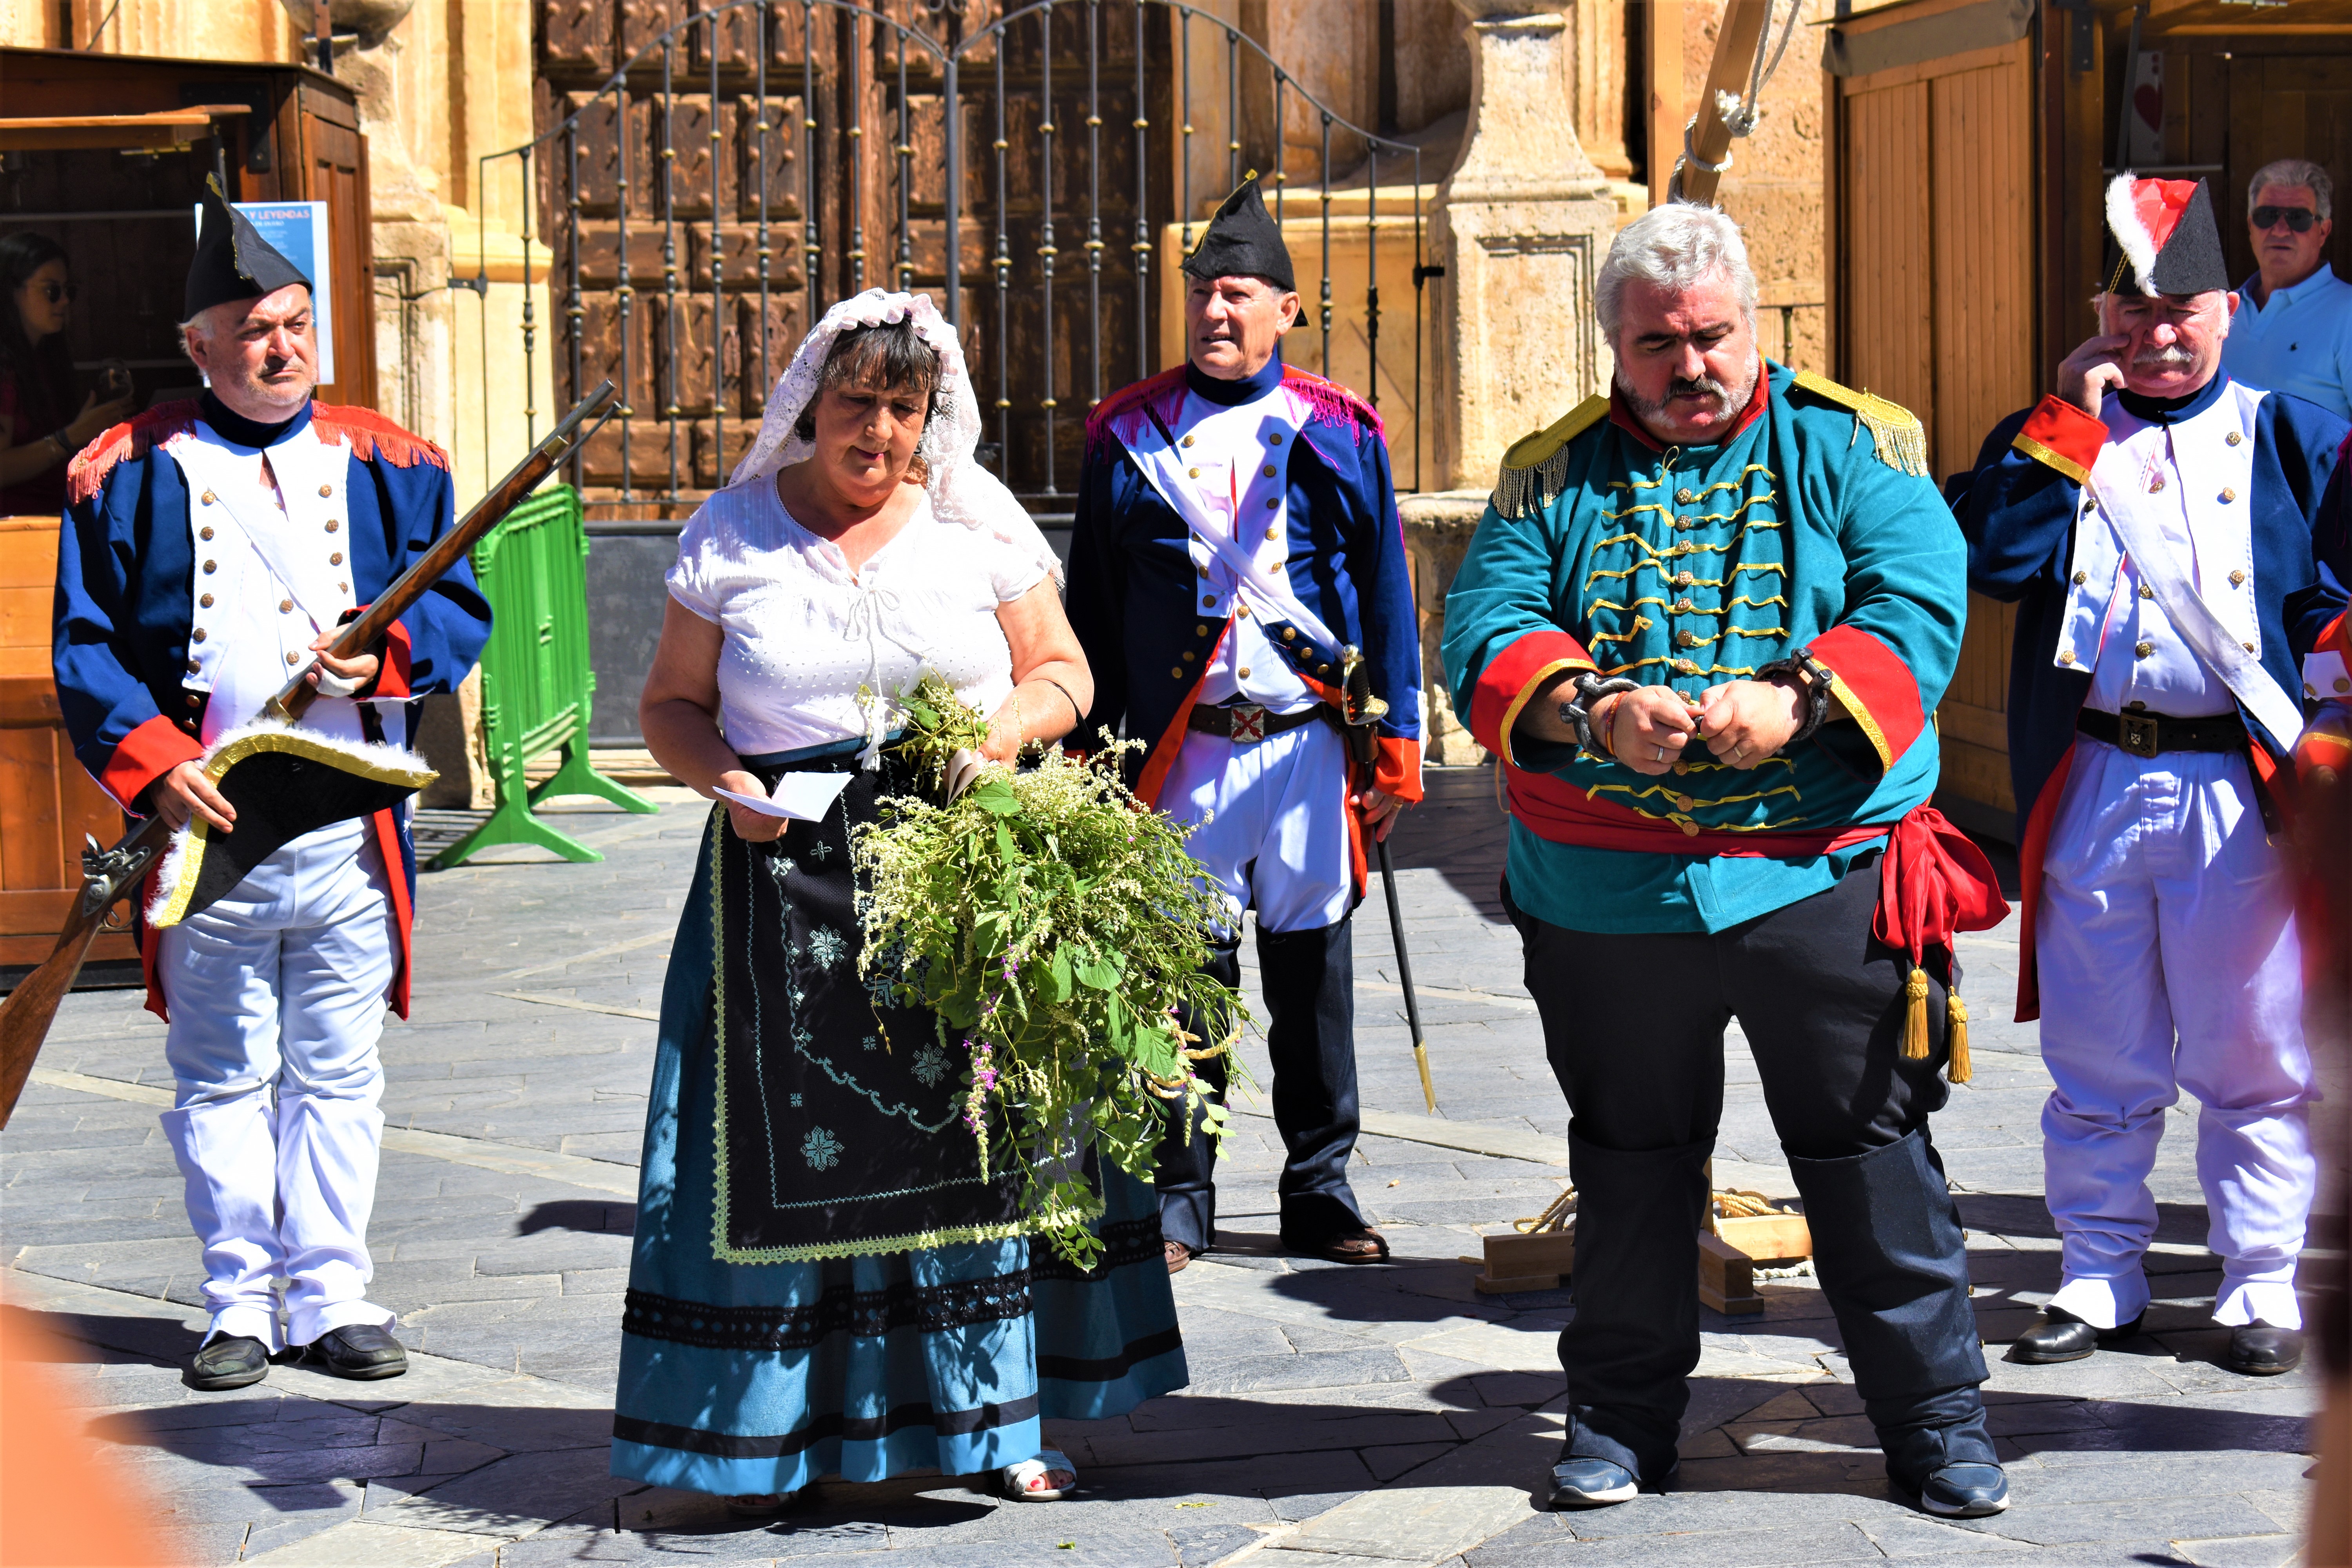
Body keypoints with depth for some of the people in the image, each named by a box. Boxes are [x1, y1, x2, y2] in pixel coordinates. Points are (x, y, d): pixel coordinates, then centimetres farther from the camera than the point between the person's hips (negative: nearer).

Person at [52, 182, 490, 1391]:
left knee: (339, 1077, 8)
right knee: (222, 1083, 6)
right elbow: (85, 645, 0)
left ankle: (332, 1297, 17)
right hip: (208, 827, -2)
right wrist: (150, 761, -13)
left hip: (353, 836, 2)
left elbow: (460, 608, 8)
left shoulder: (387, 463, 8)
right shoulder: (128, 474, 1)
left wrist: (388, 655, -12)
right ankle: (240, 1305, 17)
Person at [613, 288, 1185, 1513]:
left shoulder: (981, 523, 7)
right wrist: (723, 779, -10)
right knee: (784, 1149, -3)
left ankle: (995, 1415, 9)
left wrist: (1011, 725, -9)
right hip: (787, 868, -1)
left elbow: (1063, 668, 12)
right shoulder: (730, 534, 5)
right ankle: (772, 1429, 6)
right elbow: (672, 703, 9)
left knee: (977, 1126, -1)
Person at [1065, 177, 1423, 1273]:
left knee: (1313, 971, 7)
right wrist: (1086, 761, 6)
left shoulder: (1340, 433, 6)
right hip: (1181, 749, 0)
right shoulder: (1126, 435, 8)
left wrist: (1395, 754, 2)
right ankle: (1177, 1198, 14)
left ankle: (1321, 1191, 19)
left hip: (1311, 742, 0)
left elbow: (1388, 599, 7)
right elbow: (1090, 609, 10)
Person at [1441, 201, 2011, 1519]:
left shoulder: (1853, 447, 5)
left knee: (1871, 1149, 3)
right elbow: (1486, 632, -1)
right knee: (1631, 1161, 13)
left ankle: (1938, 1420, 15)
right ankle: (1623, 1416, 27)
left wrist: (1794, 699, -23)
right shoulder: (1557, 474, 10)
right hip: (1607, 891, 2)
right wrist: (1591, 711, -20)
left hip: (1821, 871, -2)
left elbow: (1919, 608, -7)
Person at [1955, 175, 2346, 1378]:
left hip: (2243, 794, -1)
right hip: (2092, 789, 2)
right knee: (2097, 1062, 9)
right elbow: (1988, 556, -8)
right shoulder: (2058, 440, 9)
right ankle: (2099, 1274, 22)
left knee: (2254, 1061, 6)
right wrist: (2069, 417, -8)